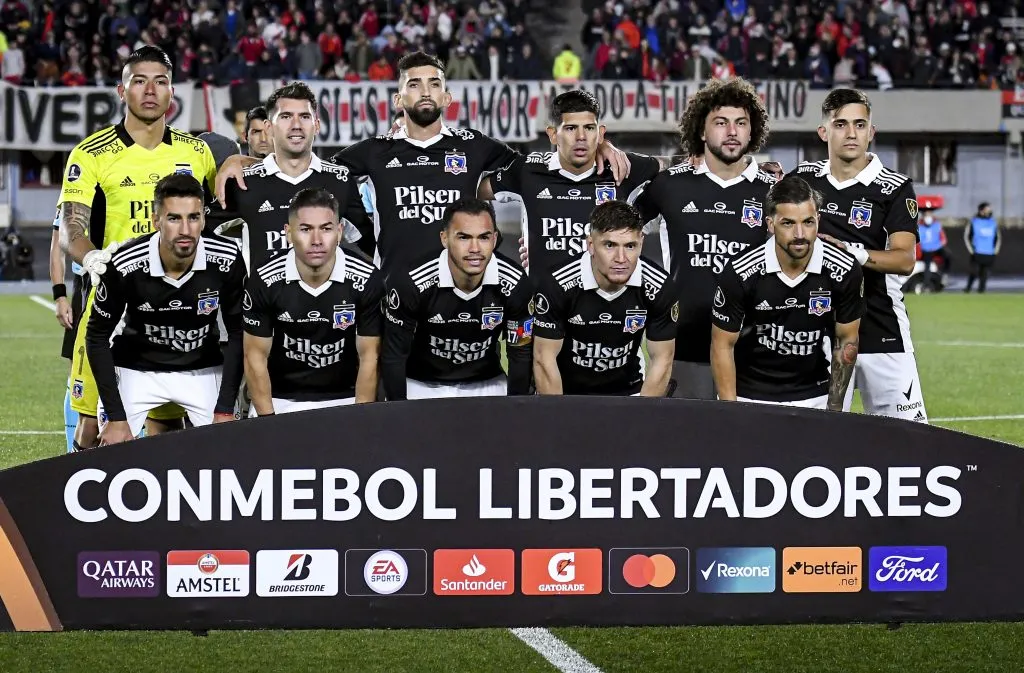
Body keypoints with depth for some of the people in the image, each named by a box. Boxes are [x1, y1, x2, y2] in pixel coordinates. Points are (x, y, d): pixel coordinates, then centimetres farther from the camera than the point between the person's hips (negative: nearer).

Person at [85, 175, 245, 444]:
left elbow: (238, 334, -8)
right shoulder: (125, 266, -25)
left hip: (203, 371, 1)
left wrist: (225, 411, -12)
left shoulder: (226, 262, -21)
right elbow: (97, 337, -13)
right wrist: (116, 417, -15)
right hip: (136, 369, -1)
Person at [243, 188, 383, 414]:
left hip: (344, 399, 0)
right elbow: (256, 356, -5)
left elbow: (369, 356, -5)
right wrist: (268, 421, -10)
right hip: (280, 400, 0)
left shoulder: (367, 279, -12)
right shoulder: (265, 281, -12)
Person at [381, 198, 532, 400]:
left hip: (486, 384, 2)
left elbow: (520, 353, -5)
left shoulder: (514, 285, -18)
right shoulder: (411, 283, -24)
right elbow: (394, 354, -13)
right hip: (423, 386, -2)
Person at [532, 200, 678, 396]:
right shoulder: (557, 285, -22)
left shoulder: (659, 287, -16)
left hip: (627, 390, 1)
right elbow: (544, 359, -15)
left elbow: (661, 360, -8)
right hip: (565, 390, -1)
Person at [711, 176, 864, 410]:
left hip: (813, 398, 1)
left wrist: (834, 409, -3)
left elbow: (847, 341, 0)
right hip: (750, 396, -1)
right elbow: (723, 345, -9)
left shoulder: (844, 270, -13)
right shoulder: (740, 273, -18)